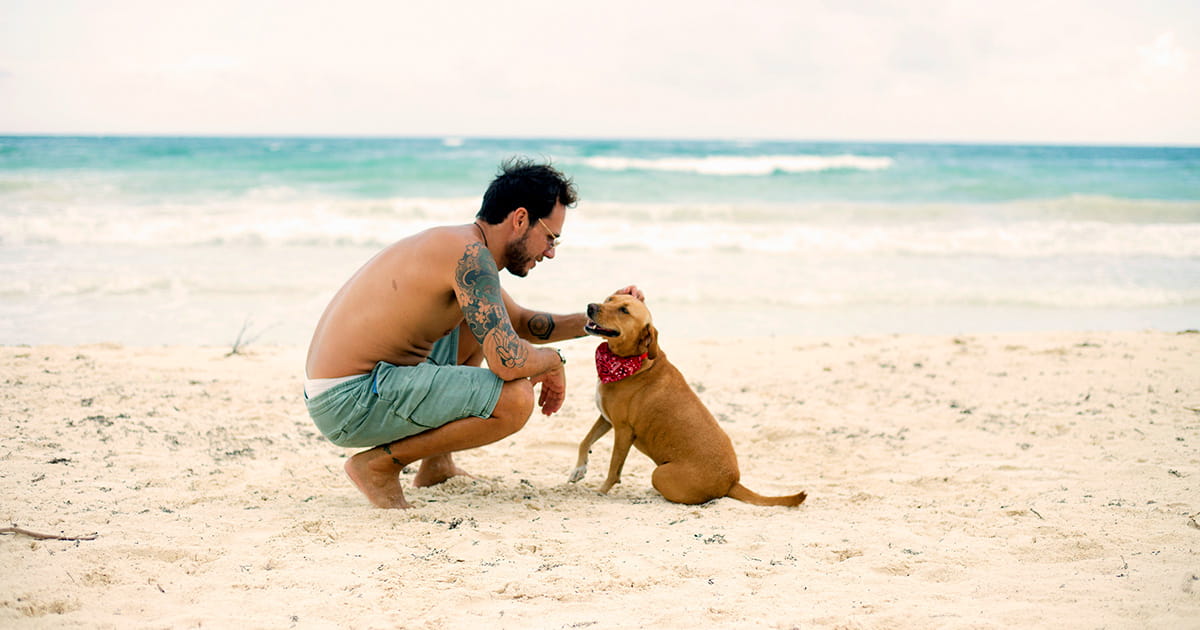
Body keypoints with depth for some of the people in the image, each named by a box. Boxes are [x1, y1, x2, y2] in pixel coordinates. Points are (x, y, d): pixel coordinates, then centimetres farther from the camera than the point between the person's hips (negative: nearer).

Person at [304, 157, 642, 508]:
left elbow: (521, 323, 29)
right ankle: (379, 464, -7)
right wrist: (554, 360, -5)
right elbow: (507, 360, -26)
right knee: (516, 399, -22)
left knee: (474, 328, 29)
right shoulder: (470, 256, -17)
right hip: (350, 401, -11)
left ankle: (437, 466, 25)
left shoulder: (456, 246, 15)